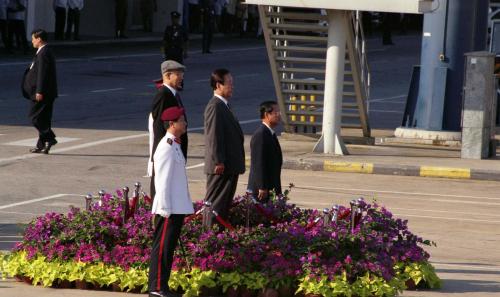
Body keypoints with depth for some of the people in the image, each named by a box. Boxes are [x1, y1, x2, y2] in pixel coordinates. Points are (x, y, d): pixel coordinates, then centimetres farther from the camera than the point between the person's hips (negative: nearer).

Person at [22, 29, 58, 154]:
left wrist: (39, 91, -23)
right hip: (47, 93, 10)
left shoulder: (43, 53, -16)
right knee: (43, 118, 11)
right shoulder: (45, 52, 17)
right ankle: (41, 145, 13)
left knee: (35, 116, -6)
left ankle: (49, 138, -10)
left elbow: (42, 73, -21)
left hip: (43, 93, -10)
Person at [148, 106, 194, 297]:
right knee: (162, 247, -5)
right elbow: (163, 179, -18)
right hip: (168, 209, -10)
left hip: (178, 208, 10)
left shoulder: (175, 145, 15)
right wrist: (164, 209, -19)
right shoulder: (166, 147, -15)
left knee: (169, 247, 12)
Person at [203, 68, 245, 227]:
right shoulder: (215, 106, -16)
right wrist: (218, 162, -23)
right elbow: (214, 136, -21)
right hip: (221, 166, -11)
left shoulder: (223, 106, 18)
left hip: (229, 166, 11)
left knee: (224, 203, 14)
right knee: (215, 202, -8)